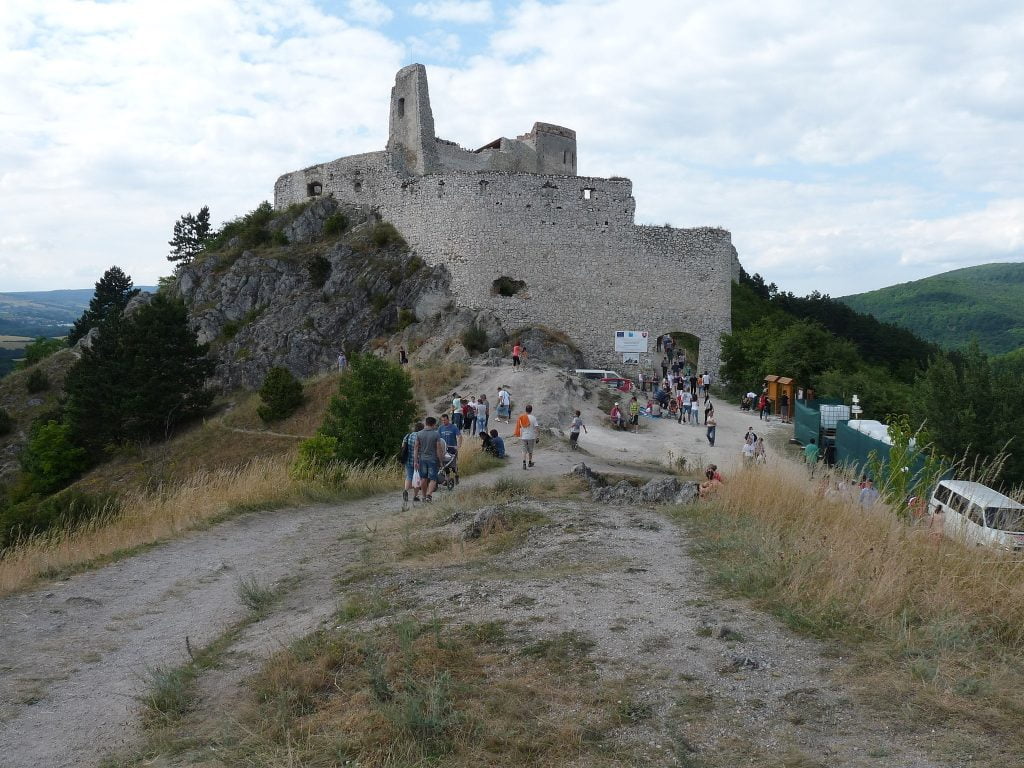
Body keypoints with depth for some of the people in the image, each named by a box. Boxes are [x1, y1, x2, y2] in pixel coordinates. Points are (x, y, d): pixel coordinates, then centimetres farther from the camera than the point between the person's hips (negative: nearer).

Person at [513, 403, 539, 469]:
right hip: (531, 436, -2)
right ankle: (530, 462, 29)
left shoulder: (521, 418, -1)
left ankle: (524, 463, -13)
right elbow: (535, 428, -10)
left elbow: (520, 427, 6)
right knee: (530, 450, 15)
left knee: (524, 450, 5)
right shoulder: (533, 418, -10)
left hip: (524, 436, 2)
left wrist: (520, 435, 18)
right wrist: (536, 437, -2)